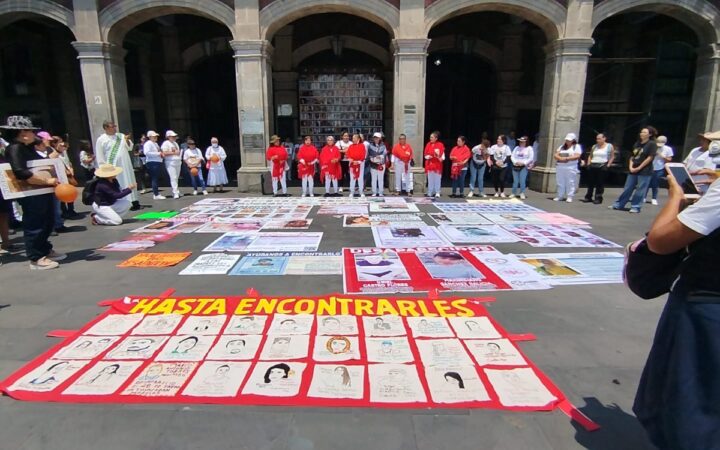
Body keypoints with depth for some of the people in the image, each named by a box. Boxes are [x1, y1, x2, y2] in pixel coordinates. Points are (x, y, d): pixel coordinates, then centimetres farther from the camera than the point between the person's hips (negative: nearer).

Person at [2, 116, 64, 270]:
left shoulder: (28, 148, 15)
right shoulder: (15, 148, -14)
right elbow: (21, 173, -25)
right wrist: (47, 180, -23)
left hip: (42, 192, 10)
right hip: (31, 195, -10)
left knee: (48, 222, 19)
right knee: (34, 226, -1)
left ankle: (45, 251, 34)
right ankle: (36, 258, 9)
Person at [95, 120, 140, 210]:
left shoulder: (121, 136, 9)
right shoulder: (101, 140, -1)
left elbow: (129, 148, 11)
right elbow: (99, 156, -2)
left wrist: (127, 140, -7)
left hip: (125, 165, 3)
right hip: (112, 168, -3)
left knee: (128, 183, 6)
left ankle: (134, 202, 10)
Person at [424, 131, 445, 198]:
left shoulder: (440, 145, -5)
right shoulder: (428, 144, 7)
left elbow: (442, 155, -5)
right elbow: (425, 155, 7)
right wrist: (428, 156, -12)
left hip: (437, 165, -4)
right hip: (429, 164, 4)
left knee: (437, 179, 0)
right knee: (430, 179, 8)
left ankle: (437, 193, 5)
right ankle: (430, 193, 14)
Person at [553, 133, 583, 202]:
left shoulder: (577, 146, 5)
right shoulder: (562, 146, 18)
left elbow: (577, 156, -9)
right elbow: (556, 155, 8)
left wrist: (567, 158, -18)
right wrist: (560, 158, -13)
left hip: (571, 167, -4)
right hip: (560, 167, 5)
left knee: (570, 182, -5)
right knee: (560, 182, 5)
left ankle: (569, 197, -3)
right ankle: (560, 196, 11)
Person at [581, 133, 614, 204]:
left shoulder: (609, 146, 2)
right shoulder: (594, 146, 14)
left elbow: (612, 157, 2)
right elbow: (590, 156, 18)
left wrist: (608, 165, -7)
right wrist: (588, 163, 7)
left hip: (602, 166, -4)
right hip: (592, 166, 4)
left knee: (600, 183, -2)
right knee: (590, 182, 7)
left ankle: (598, 198, 3)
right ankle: (588, 197, 14)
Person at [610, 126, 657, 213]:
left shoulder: (652, 144, -6)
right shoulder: (637, 143, 13)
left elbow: (650, 158, -11)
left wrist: (639, 168, -13)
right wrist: (630, 167, -1)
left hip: (644, 171, -6)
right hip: (633, 170, 6)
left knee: (640, 190, -1)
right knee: (627, 188, 9)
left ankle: (635, 207, 6)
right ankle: (618, 204, 13)